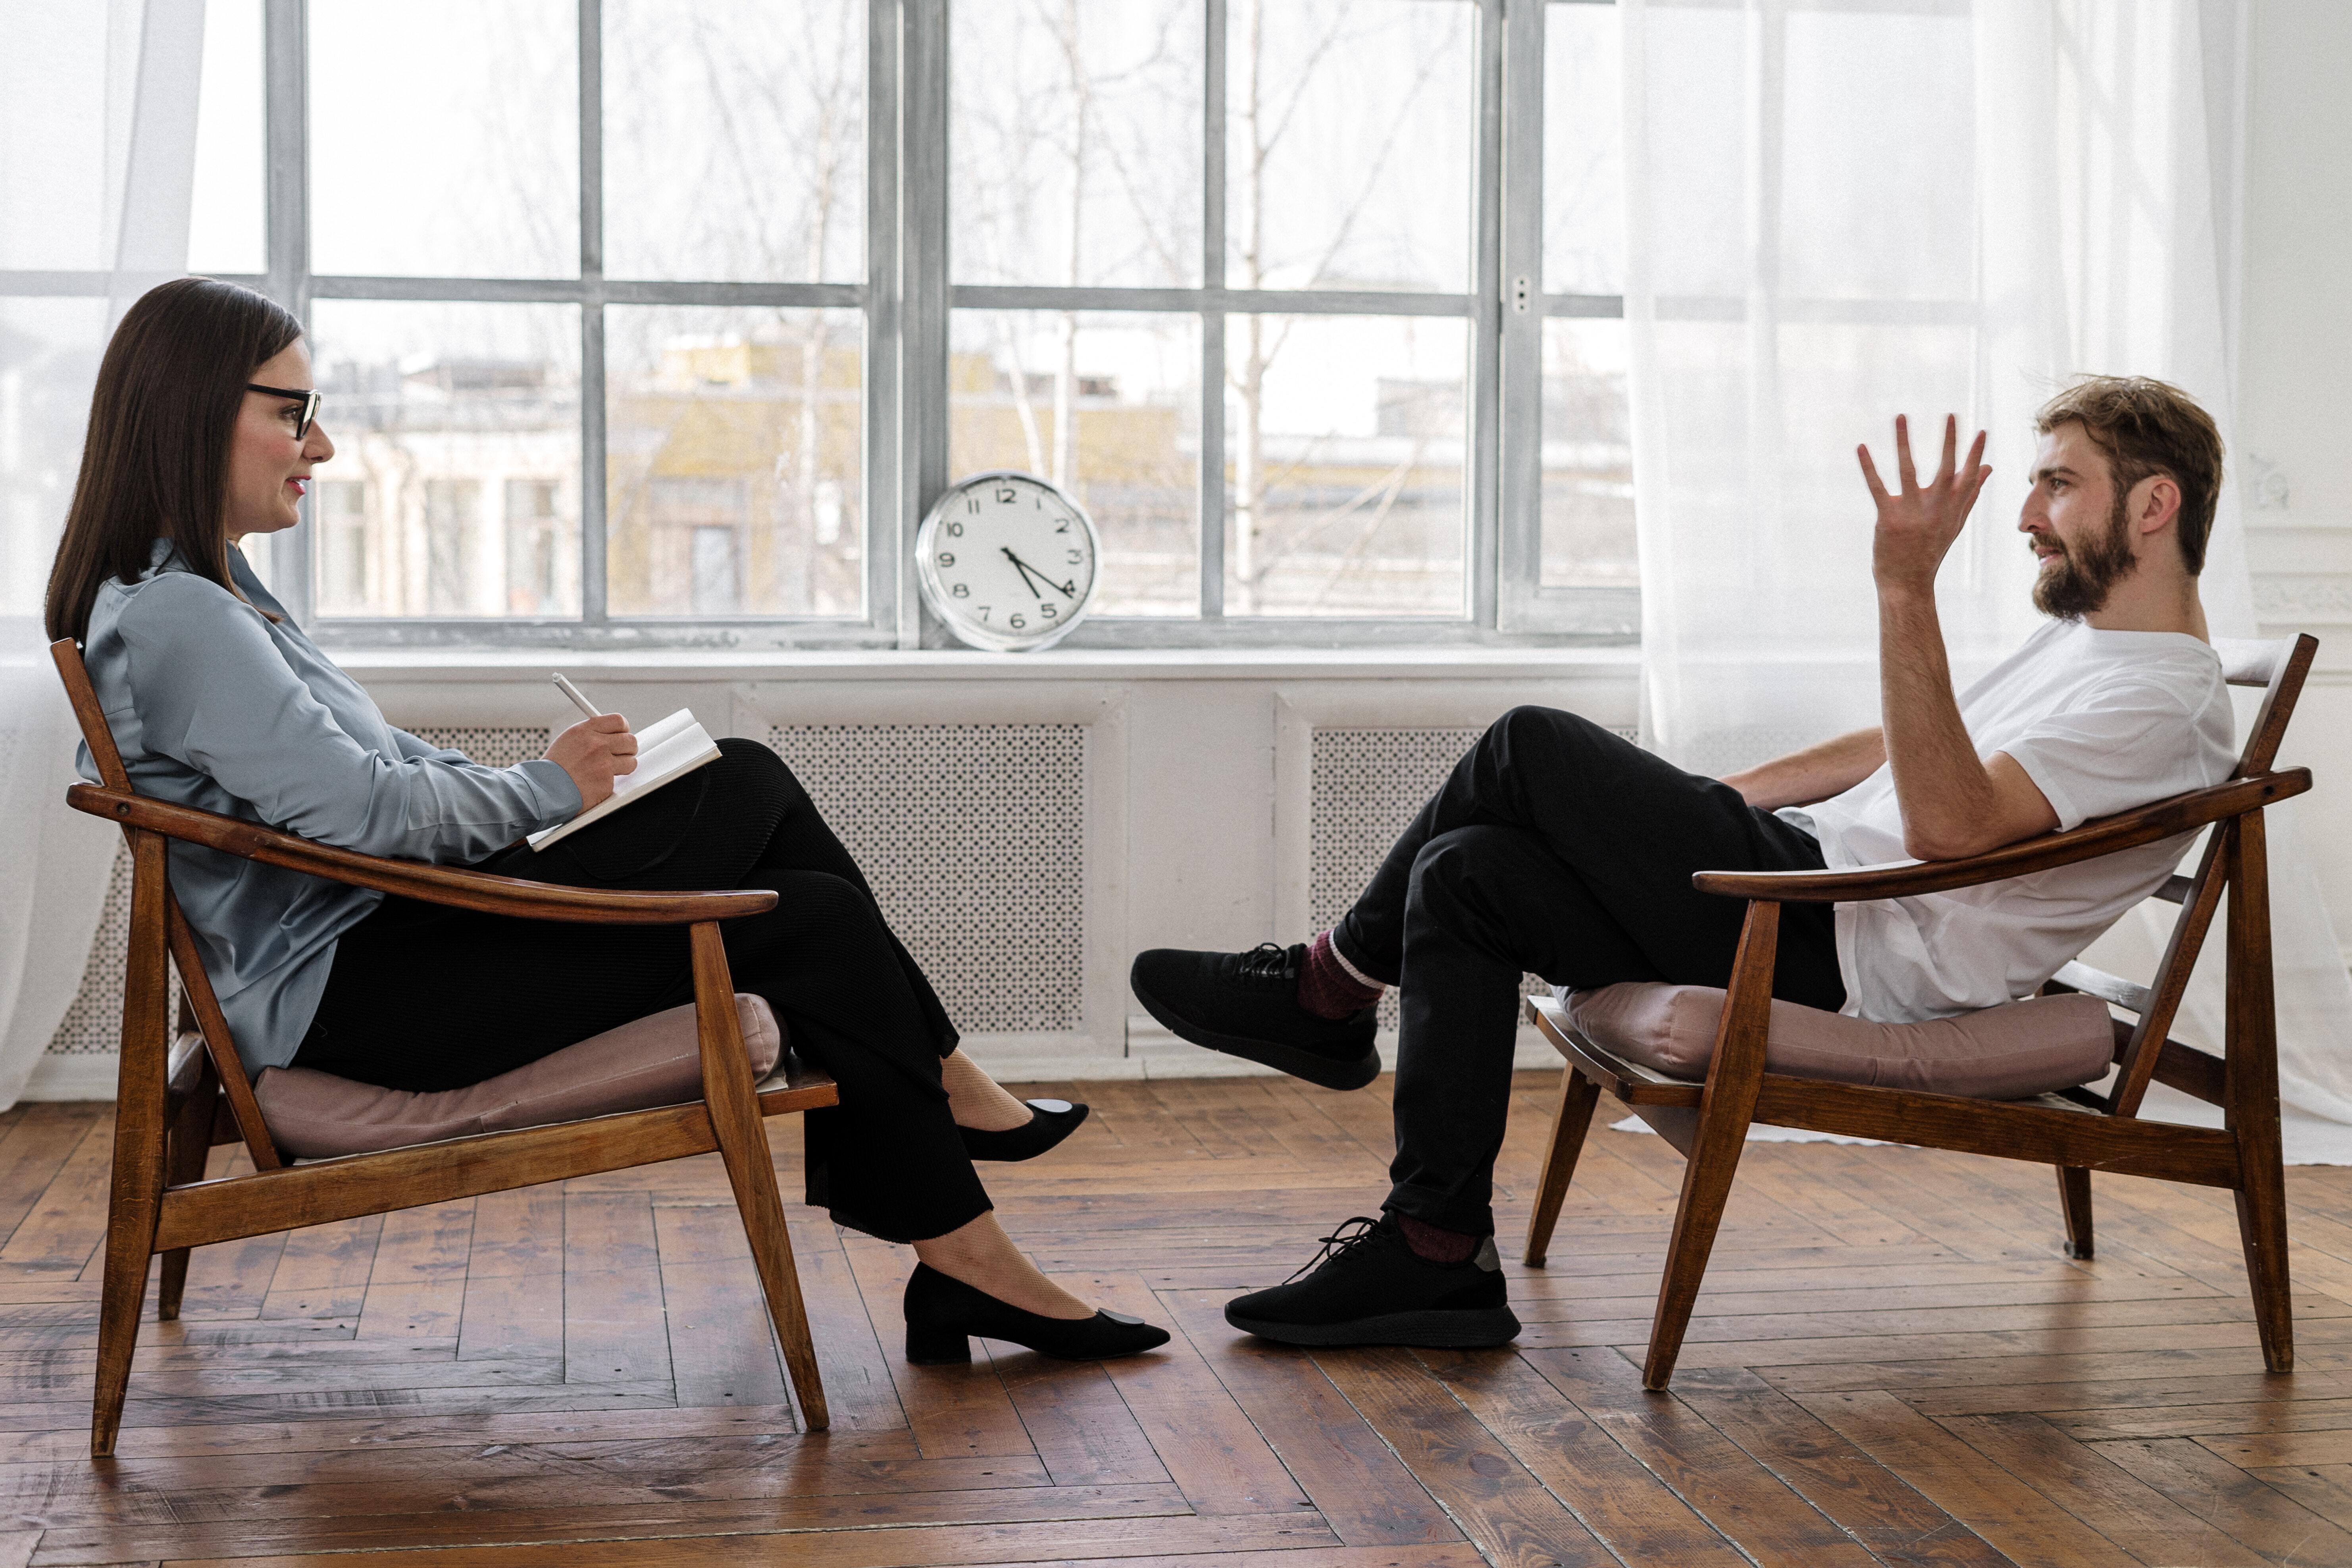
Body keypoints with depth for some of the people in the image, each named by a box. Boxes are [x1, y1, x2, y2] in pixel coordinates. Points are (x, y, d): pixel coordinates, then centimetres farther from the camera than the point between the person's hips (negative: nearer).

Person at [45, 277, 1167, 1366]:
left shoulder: (195, 588, 16)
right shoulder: (169, 615, -19)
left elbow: (375, 760, 19)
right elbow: (362, 806, -24)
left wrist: (547, 781, 4)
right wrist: (548, 788, -8)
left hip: (386, 926, 11)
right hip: (344, 997, -11)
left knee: (751, 783, 4)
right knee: (812, 927, -11)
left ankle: (937, 1093, 8)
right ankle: (967, 1265, -1)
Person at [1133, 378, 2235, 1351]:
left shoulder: (2165, 703, -13)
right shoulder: (2082, 634, 21)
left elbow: (1947, 821, -28)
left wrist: (1907, 591, -34)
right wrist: (1697, 802, 24)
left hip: (1852, 952, -11)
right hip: (1817, 877, 11)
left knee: (1532, 748, -13)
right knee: (1465, 874, -3)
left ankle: (1330, 990, 4)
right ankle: (1438, 1255, -2)